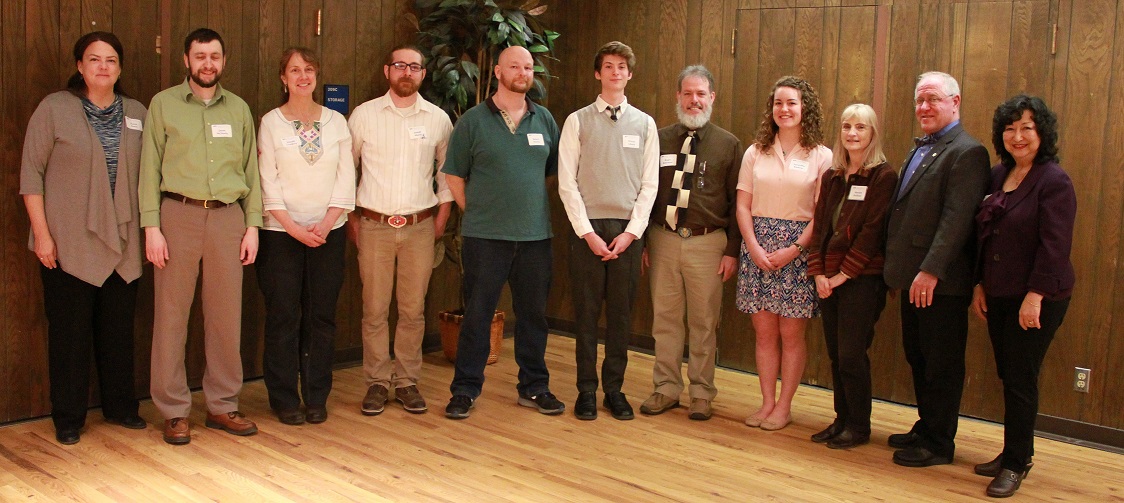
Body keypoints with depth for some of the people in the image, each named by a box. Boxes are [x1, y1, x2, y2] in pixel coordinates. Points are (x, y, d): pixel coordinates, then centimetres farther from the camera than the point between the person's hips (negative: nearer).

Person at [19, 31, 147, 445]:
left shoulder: (137, 114, 7)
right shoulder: (54, 108, -4)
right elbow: (31, 173, -4)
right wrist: (41, 233, -9)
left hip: (121, 242, 3)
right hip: (68, 243, -3)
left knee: (119, 328, 10)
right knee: (70, 330, 4)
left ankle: (120, 407, 25)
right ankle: (68, 419, 16)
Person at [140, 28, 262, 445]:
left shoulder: (238, 109, 13)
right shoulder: (164, 104, 5)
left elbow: (251, 170, 12)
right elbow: (150, 168, 1)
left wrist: (253, 224, 5)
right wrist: (151, 226, -7)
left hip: (228, 216, 2)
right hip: (178, 214, -2)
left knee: (227, 315, 5)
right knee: (171, 315, 1)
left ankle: (223, 405, 16)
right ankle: (174, 411, 10)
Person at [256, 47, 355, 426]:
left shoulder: (336, 121, 8)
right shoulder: (271, 122, 1)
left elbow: (346, 177, 3)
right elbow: (267, 182, -4)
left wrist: (326, 224, -8)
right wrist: (293, 227, -12)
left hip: (328, 232, 2)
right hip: (281, 233, -2)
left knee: (322, 316, 4)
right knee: (283, 317, 0)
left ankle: (317, 398, 15)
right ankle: (284, 399, 12)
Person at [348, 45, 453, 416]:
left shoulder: (438, 119, 5)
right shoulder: (364, 115, 2)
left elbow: (447, 170, 16)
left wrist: (442, 215, 9)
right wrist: (349, 217, 5)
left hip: (420, 227, 1)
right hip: (374, 225, -1)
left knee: (413, 310, 4)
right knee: (374, 309, 1)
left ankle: (407, 381, 16)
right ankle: (377, 382, 13)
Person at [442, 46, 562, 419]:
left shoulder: (544, 120, 9)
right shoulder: (473, 120, 0)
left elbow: (556, 171, 15)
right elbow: (453, 175, 3)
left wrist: (537, 206, 7)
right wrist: (474, 211, 0)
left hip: (535, 234, 3)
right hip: (485, 235, -3)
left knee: (533, 313, 10)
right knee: (477, 314, 1)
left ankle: (534, 387, 23)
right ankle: (465, 389, 12)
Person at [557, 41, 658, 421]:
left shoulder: (644, 124, 8)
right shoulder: (578, 121, 2)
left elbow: (649, 185, 5)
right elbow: (567, 183, -2)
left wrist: (631, 232, -6)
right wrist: (588, 233, -9)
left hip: (629, 230, 2)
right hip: (588, 228, -1)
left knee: (621, 313, 7)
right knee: (587, 312, 4)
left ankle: (614, 388, 18)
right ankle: (586, 389, 14)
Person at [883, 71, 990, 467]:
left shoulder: (967, 152, -12)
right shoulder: (920, 149, 17)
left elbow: (957, 219, -21)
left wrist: (931, 271, -26)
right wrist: (899, 268, 12)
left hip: (942, 282, -9)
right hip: (913, 276, 9)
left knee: (941, 364, 3)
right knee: (917, 357, 17)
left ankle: (938, 444, 15)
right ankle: (926, 429, 31)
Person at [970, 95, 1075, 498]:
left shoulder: (1054, 181, -12)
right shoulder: (997, 175, 9)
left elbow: (1055, 245, -17)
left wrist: (1036, 296, -20)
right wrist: (979, 284, 9)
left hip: (1037, 298, -7)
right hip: (999, 294, 7)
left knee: (1020, 378, -1)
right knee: (1008, 375, 13)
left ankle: (1017, 463, 12)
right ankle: (1012, 454, 25)